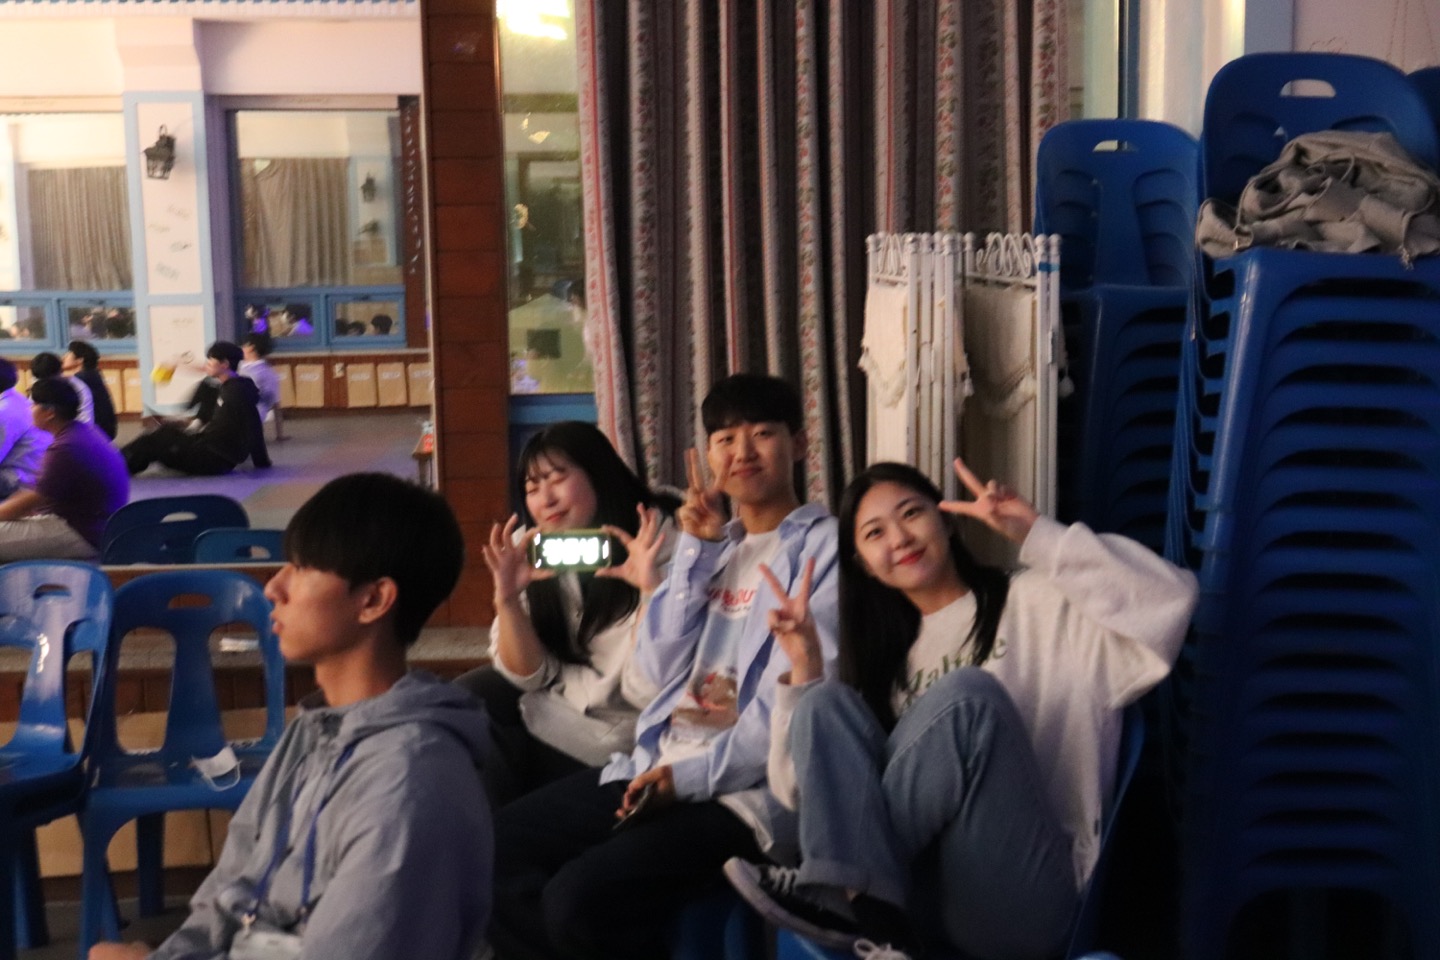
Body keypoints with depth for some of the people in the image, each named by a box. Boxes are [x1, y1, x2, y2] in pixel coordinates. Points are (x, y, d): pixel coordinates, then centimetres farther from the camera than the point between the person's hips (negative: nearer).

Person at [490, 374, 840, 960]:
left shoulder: (825, 546, -2)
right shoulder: (710, 542, 19)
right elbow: (659, 669, 7)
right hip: (653, 765, 7)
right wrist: (697, 550, 0)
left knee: (581, 897, -25)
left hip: (744, 785, -7)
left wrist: (694, 775, -19)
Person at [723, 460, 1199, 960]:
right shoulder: (891, 654, 21)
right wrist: (804, 671, 1)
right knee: (826, 701, -12)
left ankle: (841, 895, -24)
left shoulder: (1037, 605, 8)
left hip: (1021, 903, -4)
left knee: (967, 695, -26)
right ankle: (865, 904, -33)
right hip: (914, 903, 4)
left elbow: (1167, 604, -11)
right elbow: (803, 789, 13)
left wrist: (1036, 534, -12)